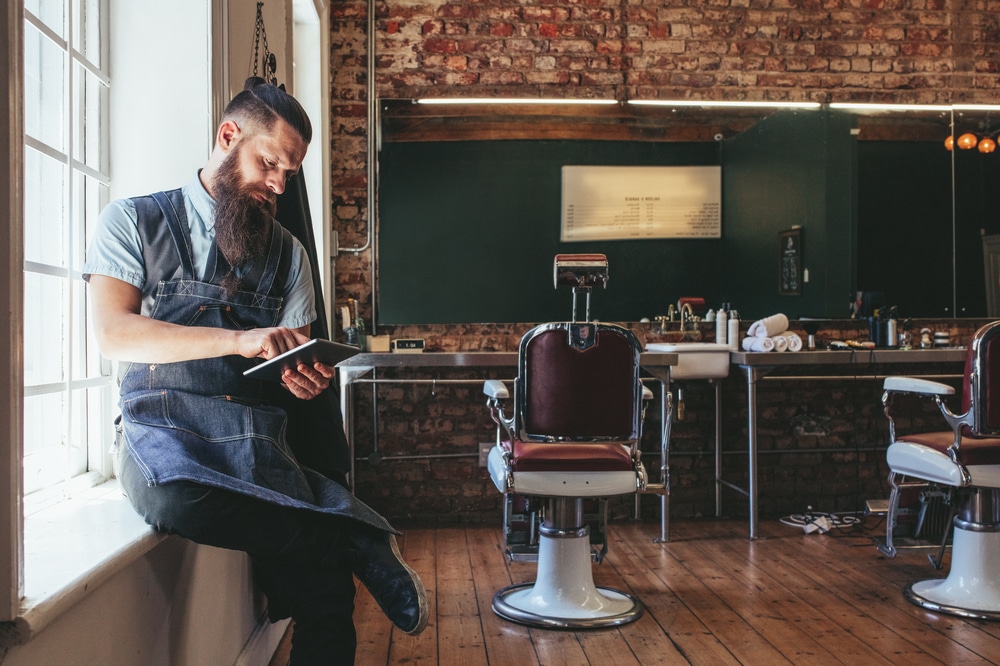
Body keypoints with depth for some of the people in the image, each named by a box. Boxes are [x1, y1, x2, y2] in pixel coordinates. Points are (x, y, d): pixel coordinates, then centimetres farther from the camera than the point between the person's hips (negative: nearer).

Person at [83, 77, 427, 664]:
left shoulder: (289, 253, 19)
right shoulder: (134, 221, 9)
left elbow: (296, 364, 15)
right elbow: (113, 333, -6)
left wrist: (305, 379, -12)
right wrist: (239, 341, -18)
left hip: (259, 439, 2)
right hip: (165, 425, -1)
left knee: (326, 595, -28)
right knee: (175, 498, -40)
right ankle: (354, 542, -24)